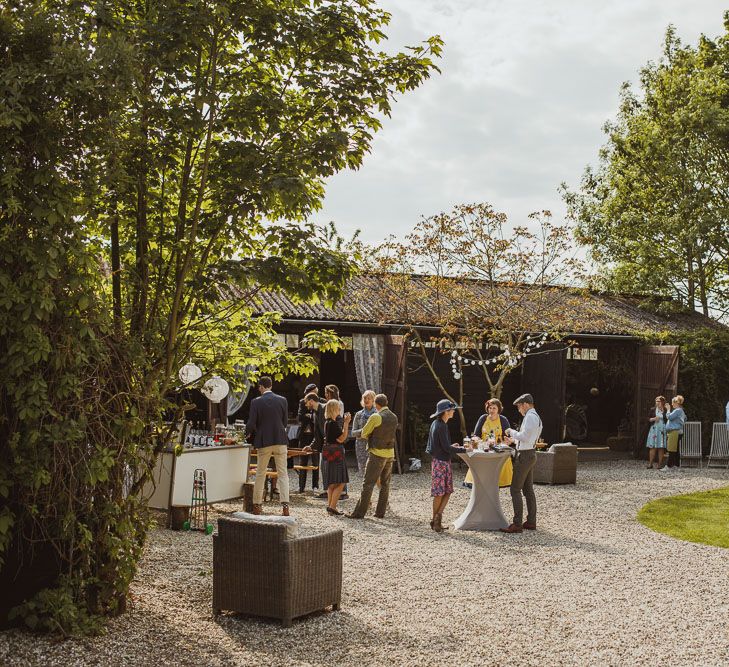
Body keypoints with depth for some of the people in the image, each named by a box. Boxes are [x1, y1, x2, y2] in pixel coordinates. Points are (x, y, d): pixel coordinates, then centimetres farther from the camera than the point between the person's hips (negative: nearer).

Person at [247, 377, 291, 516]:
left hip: (264, 442, -1)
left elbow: (251, 425, -8)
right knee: (283, 474, 4)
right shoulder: (282, 400, 0)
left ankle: (256, 505, 17)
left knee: (260, 474, 13)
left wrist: (252, 431, 15)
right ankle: (285, 505, -8)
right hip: (280, 440, 1)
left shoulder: (256, 402, -6)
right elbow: (285, 422, 7)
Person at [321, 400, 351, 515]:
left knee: (332, 483, 15)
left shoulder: (327, 423, 12)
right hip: (335, 454, -10)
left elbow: (339, 436, 17)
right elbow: (342, 438, -16)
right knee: (340, 483, -7)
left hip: (328, 454, 10)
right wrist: (346, 423, -13)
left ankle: (330, 505, 18)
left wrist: (345, 422, 15)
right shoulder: (333, 423, -18)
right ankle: (332, 506, -10)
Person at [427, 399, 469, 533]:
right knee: (440, 493, -1)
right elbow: (446, 448, -18)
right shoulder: (441, 426, -17)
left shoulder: (436, 424, 12)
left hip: (437, 460, 10)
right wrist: (464, 450, -12)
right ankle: (436, 519, 7)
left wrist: (450, 447, 18)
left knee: (447, 491, 9)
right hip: (441, 461, -10)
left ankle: (437, 519, 8)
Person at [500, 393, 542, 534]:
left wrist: (511, 431, -8)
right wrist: (513, 440, 19)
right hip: (531, 454, 11)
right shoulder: (536, 417, 18)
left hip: (524, 456, -11)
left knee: (515, 489, -9)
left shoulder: (530, 417, -15)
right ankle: (531, 522, 18)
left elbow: (525, 436, -22)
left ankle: (517, 524, -10)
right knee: (528, 489, 14)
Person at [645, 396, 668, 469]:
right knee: (652, 447, -2)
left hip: (662, 430, -1)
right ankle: (650, 463, 0)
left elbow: (668, 419, -5)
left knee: (661, 447, -1)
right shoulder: (653, 410, 10)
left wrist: (667, 409, -13)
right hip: (654, 429, 1)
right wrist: (654, 419, -10)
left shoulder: (666, 410, 5)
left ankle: (660, 464, 5)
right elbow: (648, 419, 9)